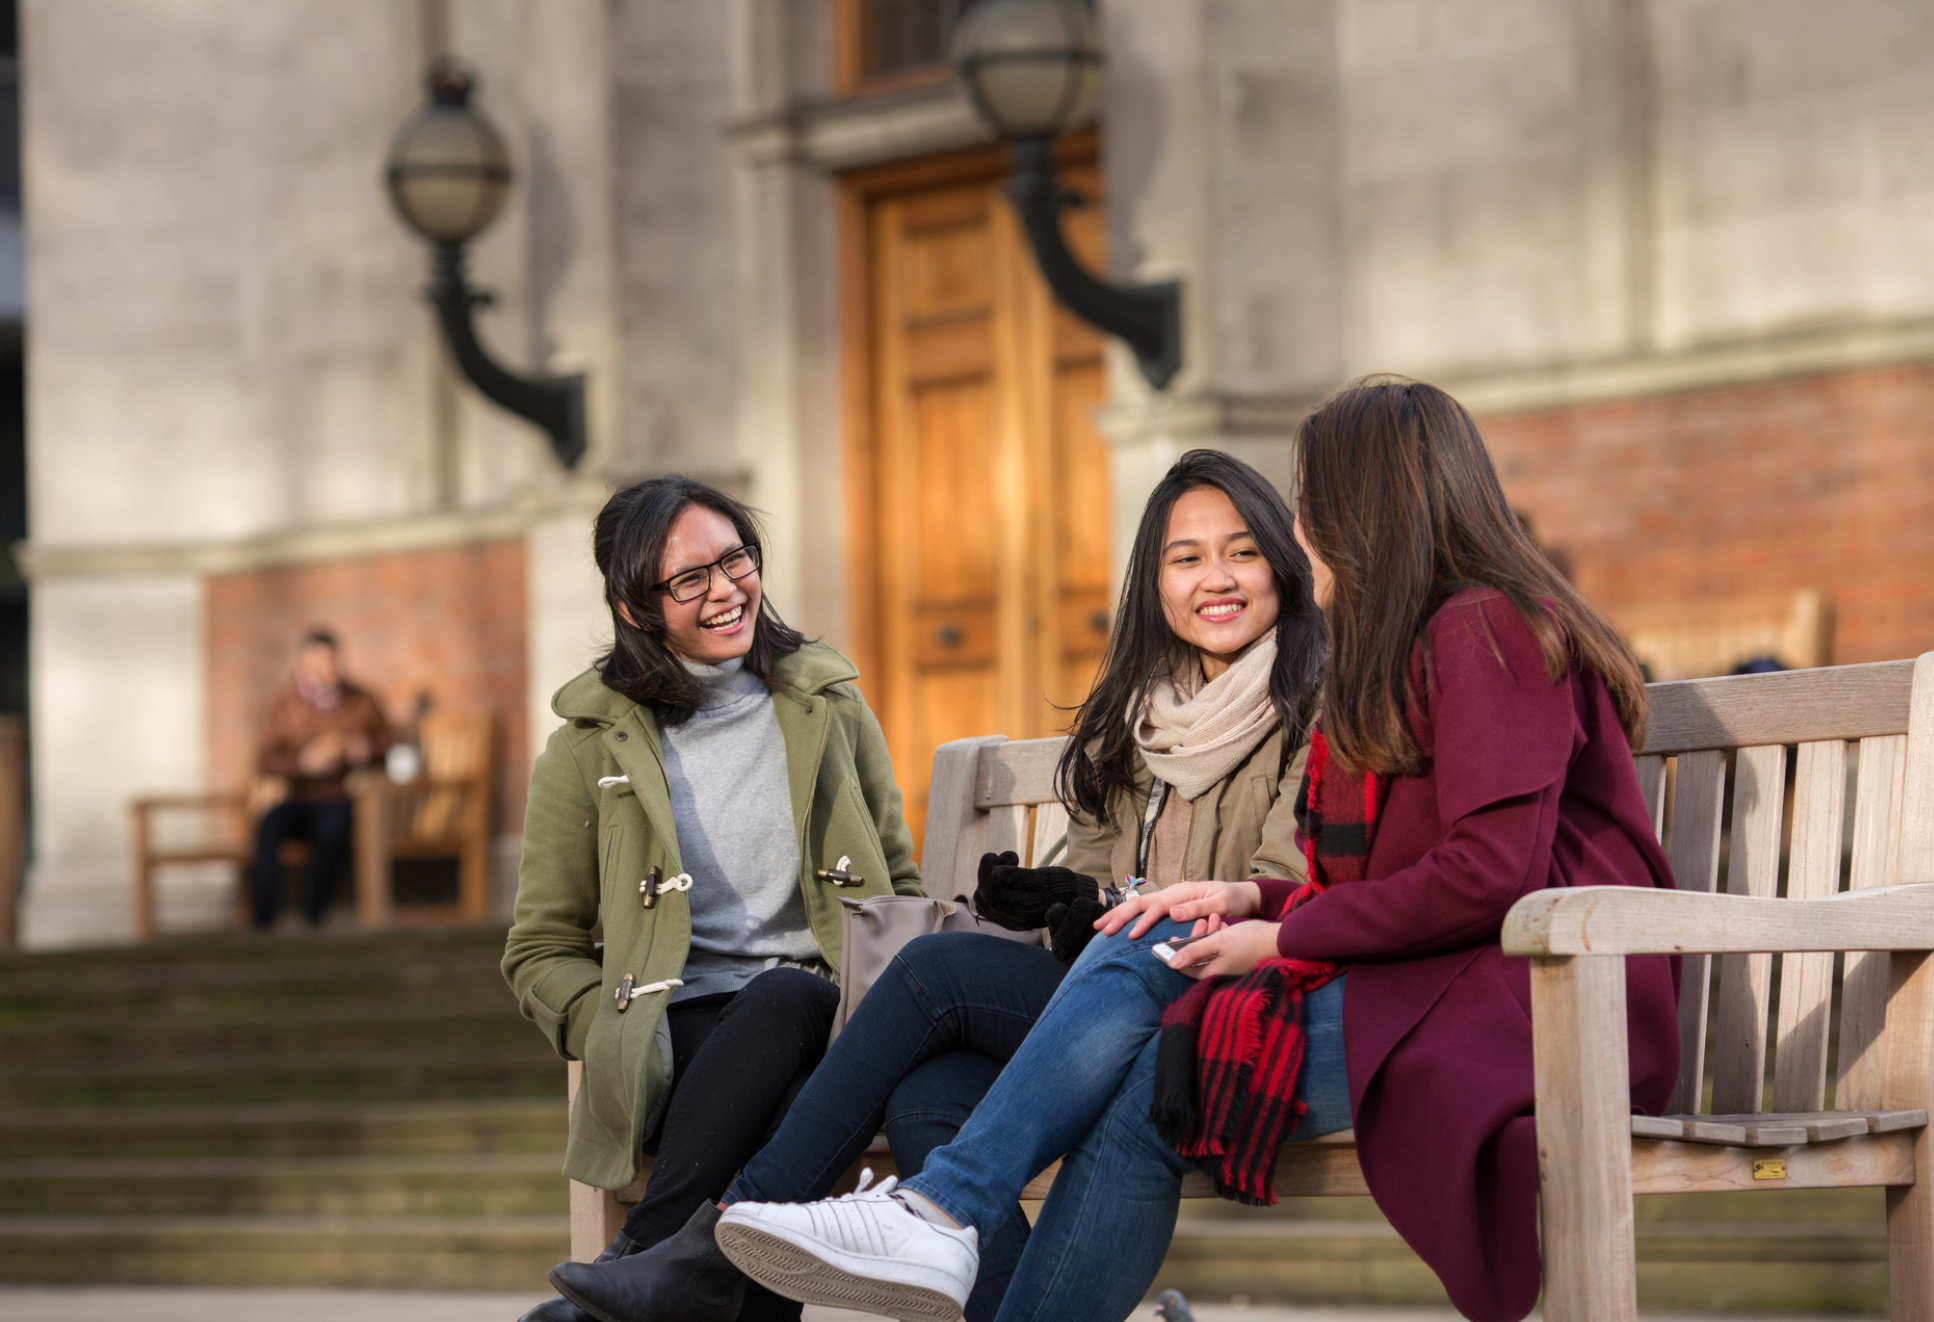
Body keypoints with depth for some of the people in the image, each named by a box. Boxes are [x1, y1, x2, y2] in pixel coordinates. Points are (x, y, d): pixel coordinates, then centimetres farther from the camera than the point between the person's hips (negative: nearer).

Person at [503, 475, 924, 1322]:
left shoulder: (828, 707, 18)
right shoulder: (592, 746, 11)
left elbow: (899, 889, 23)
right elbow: (541, 951, 15)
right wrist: (625, 1041, -6)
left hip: (823, 1021, 2)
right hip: (682, 1037, -1)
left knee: (782, 997, -38)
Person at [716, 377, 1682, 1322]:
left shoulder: (1486, 630, -9)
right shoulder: (1406, 647, 24)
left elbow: (1489, 875, -19)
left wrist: (1284, 937, -11)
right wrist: (1255, 900, 3)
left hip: (1519, 999, -9)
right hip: (1410, 981, 9)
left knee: (1159, 1083, -16)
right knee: (1141, 955, -5)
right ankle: (940, 1212, -16)